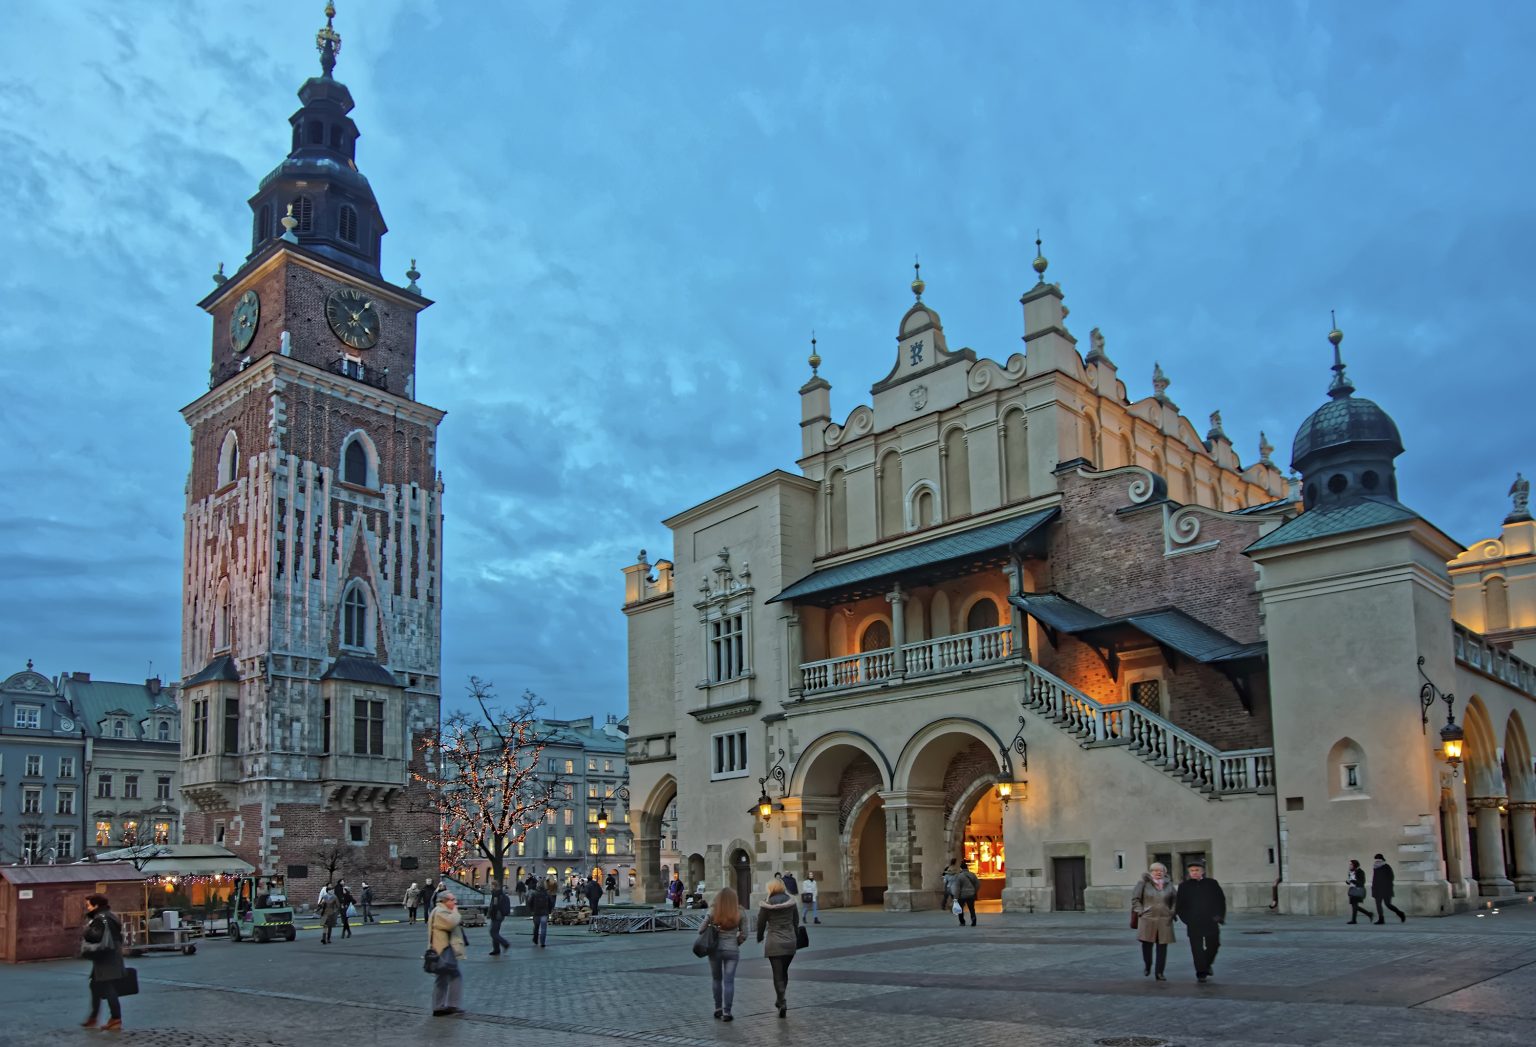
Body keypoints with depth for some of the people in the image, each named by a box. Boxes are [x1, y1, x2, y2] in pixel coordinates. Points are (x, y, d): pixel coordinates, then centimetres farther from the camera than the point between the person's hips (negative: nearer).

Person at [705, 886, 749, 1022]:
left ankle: (718, 1009, 23)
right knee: (729, 981, 4)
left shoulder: (713, 912, -9)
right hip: (732, 950, 0)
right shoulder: (739, 914, -7)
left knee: (716, 979, 18)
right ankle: (726, 1012, -1)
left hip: (715, 949, 1)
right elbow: (744, 934, -3)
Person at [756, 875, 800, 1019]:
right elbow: (796, 920, 9)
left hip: (774, 943, -3)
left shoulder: (767, 903, -8)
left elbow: (761, 923, -1)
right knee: (784, 971, 19)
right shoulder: (791, 901, 1)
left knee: (777, 974, 0)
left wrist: (760, 937, 17)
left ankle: (782, 1002, -11)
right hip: (790, 942, 3)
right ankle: (780, 999, 28)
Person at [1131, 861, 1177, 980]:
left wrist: (1172, 912, 8)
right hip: (1147, 919, -2)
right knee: (1147, 944, -1)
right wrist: (1140, 911, -5)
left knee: (1162, 947, 0)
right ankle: (1147, 967, 24)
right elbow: (1135, 898, 4)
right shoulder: (1144, 883, 0)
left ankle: (1159, 973, 8)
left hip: (1164, 920, 2)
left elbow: (1174, 900, 21)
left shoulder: (1168, 885, 11)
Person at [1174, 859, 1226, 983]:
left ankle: (1207, 964, 34)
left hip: (1211, 922, 2)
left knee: (1213, 945, 8)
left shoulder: (1212, 884, 7)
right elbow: (1179, 905, 5)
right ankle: (1201, 974, -1)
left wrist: (1219, 915, 2)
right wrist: (1186, 919, -4)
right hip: (1194, 925, -2)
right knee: (1197, 949, -4)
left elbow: (1221, 900, 12)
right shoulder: (1184, 886, 4)